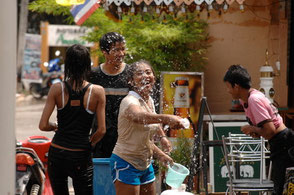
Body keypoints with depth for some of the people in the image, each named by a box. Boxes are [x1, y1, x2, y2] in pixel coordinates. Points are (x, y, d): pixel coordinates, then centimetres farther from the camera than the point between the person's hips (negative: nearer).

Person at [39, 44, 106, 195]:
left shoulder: (57, 89, -6)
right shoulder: (97, 92, -8)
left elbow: (43, 125, -8)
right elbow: (101, 130, -7)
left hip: (57, 154, 2)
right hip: (81, 157, -2)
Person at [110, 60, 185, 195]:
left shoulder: (150, 101, 10)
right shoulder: (129, 101, -18)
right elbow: (138, 116, -44)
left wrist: (160, 155, 9)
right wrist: (166, 119, -60)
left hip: (145, 164, 9)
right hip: (126, 162, -9)